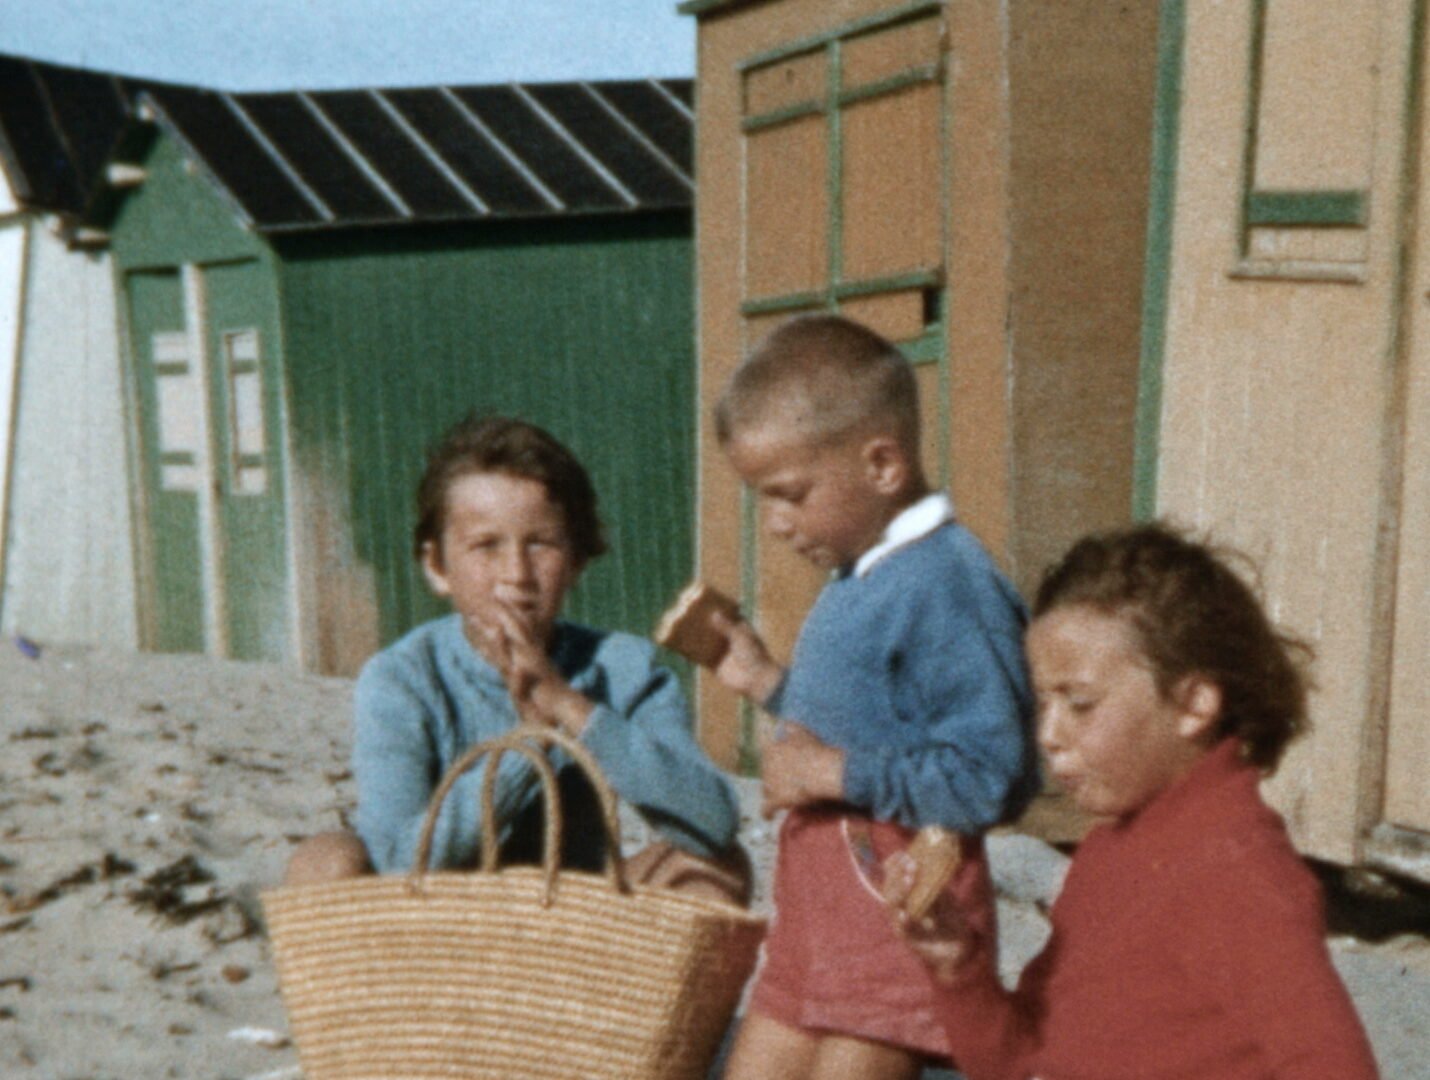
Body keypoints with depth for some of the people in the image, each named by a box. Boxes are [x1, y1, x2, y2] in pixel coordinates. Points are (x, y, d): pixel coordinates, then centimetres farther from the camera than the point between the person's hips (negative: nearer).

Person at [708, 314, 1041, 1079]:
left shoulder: (948, 588, -21)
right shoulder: (860, 578, 9)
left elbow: (992, 778, -26)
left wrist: (836, 773, -23)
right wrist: (768, 684, 13)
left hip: (898, 901, -10)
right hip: (815, 896, 10)